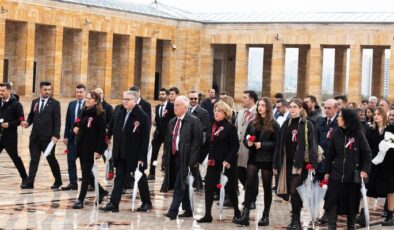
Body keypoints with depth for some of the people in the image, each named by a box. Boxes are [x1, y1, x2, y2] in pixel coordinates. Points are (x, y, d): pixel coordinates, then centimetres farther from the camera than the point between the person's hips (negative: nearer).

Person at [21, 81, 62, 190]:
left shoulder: (54, 103, -3)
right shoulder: (34, 102, 11)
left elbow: (57, 121, -6)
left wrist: (56, 135, -15)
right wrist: (27, 123, -3)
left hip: (48, 137, -4)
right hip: (35, 136, 4)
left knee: (51, 159, 5)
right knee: (34, 159, 3)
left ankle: (58, 181, 18)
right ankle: (30, 182, 4)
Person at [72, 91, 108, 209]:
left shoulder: (100, 115, -11)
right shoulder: (84, 112, 11)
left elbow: (102, 134, -14)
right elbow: (78, 124, 27)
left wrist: (99, 150, -19)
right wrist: (76, 127, 3)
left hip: (91, 149, -8)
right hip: (81, 147, 8)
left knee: (86, 174, -4)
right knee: (86, 173, 14)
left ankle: (80, 200, 0)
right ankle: (102, 191, 30)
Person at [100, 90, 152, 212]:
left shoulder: (143, 117, -14)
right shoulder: (120, 114, 6)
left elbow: (145, 139, -15)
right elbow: (115, 132, 11)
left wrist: (142, 157, -18)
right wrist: (115, 151, 7)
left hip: (135, 155, -5)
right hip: (121, 154, 5)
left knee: (140, 178, 10)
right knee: (119, 178, 3)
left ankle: (146, 202, 25)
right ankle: (114, 203, 2)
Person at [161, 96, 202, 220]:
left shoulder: (193, 121, -5)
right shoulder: (172, 122, 16)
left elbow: (197, 140, -10)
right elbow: (167, 141, 19)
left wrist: (192, 160, -16)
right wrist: (166, 157, 10)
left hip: (185, 158, -7)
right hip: (174, 156, 7)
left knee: (179, 185, -11)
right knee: (181, 185, 12)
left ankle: (173, 211, -12)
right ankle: (187, 210, 21)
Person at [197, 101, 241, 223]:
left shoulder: (230, 127, -9)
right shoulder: (213, 126, 9)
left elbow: (235, 146, -12)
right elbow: (209, 143, 12)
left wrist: (228, 161, -20)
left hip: (226, 163, -6)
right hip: (213, 162, 6)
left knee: (229, 188, 5)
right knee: (209, 187, -2)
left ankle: (237, 212, 24)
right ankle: (208, 215, 1)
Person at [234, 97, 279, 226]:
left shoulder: (274, 125, -4)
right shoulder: (253, 123, 11)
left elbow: (277, 143, -10)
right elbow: (245, 138, 14)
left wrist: (262, 145, -19)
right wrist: (248, 142, -8)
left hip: (267, 160, -4)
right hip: (254, 158, 4)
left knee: (267, 187, 5)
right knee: (249, 184, -7)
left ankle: (266, 216, 13)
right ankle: (245, 215, -11)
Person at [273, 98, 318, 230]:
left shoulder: (307, 125, -4)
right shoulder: (286, 125, 11)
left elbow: (312, 145, -8)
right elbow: (280, 145, 12)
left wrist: (313, 164, -16)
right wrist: (276, 164, 9)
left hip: (301, 163, -5)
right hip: (288, 162, 5)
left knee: (294, 190, -11)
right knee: (291, 191, 7)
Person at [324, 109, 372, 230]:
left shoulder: (358, 134, -5)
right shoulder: (336, 134, 3)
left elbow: (367, 153, -2)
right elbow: (330, 154, 8)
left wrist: (365, 169, -12)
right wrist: (327, 171, 8)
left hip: (353, 175, -2)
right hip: (336, 174, 2)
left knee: (352, 202, 7)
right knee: (332, 201, -4)